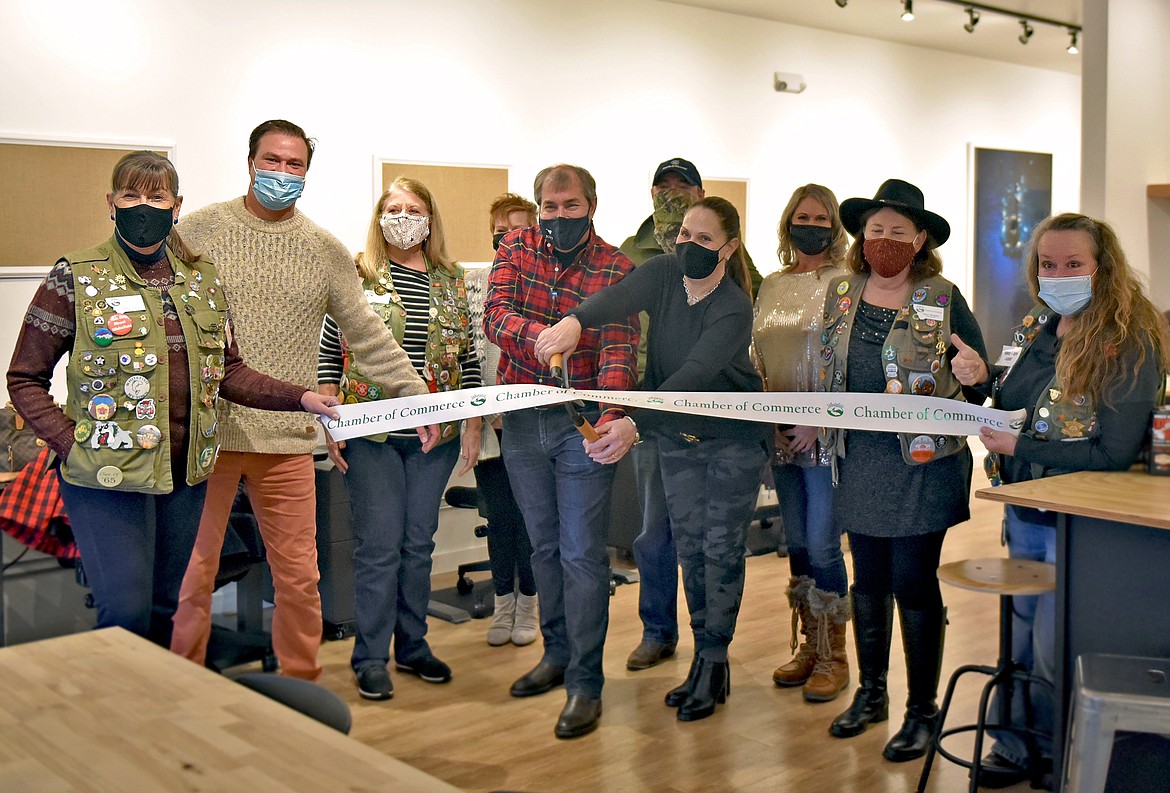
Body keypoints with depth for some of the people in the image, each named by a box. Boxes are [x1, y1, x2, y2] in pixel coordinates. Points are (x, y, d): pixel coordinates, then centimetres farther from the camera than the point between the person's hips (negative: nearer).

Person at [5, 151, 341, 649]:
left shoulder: (203, 280, 8)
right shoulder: (76, 280, -5)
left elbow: (226, 372, 12)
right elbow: (25, 379, -1)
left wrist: (300, 398, 0)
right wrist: (69, 443, -14)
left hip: (185, 474, 5)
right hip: (108, 478, -4)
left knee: (164, 609, 14)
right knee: (126, 615, -11)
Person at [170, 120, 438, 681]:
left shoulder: (327, 251, 9)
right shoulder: (199, 230, 3)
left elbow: (369, 336, 13)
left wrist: (416, 396, 8)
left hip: (287, 442, 2)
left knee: (299, 577, 6)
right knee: (190, 577, 5)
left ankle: (302, 688, 24)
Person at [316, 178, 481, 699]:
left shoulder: (451, 282, 8)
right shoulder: (357, 276, -2)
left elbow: (468, 357, 11)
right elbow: (329, 353, 0)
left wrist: (473, 427, 7)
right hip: (371, 432, -3)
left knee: (419, 542, 12)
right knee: (380, 545, -2)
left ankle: (413, 646, 25)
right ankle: (370, 657, 11)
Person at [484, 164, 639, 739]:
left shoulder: (616, 270, -9)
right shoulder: (516, 249, 1)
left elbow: (618, 352, -20)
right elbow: (495, 316, -15)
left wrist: (613, 419, -39)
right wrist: (542, 336, -36)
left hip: (582, 425, -4)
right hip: (522, 421, 4)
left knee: (582, 553, -2)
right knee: (544, 544, 17)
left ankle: (584, 682, 8)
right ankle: (557, 654, 33)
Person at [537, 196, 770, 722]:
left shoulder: (734, 309, -24)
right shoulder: (665, 274, -10)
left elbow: (694, 375, -38)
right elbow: (620, 297, -31)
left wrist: (634, 422, -50)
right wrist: (575, 320, -54)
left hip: (733, 440, -5)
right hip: (676, 436, 5)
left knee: (721, 548, -1)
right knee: (689, 546, 8)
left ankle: (713, 664, 8)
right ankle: (705, 658, 19)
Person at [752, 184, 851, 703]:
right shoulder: (772, 286, 13)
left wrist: (818, 422, -16)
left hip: (827, 433, -6)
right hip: (781, 435, 6)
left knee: (822, 544, -5)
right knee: (796, 543, 11)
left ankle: (833, 655, 8)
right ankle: (808, 645, 23)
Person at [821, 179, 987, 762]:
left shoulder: (942, 299, -4)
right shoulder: (841, 293, 8)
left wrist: (945, 416, -20)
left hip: (922, 461, -4)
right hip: (859, 458, 4)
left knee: (913, 582, -1)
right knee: (869, 578, 13)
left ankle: (922, 711, 14)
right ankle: (870, 693, 29)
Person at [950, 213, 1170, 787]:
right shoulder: (1036, 328, 4)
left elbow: (1112, 454, -21)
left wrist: (1017, 448, -21)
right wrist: (982, 378, -4)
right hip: (1024, 510, 7)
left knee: (1054, 653, 4)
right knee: (1019, 637, 17)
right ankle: (1014, 748, 33)